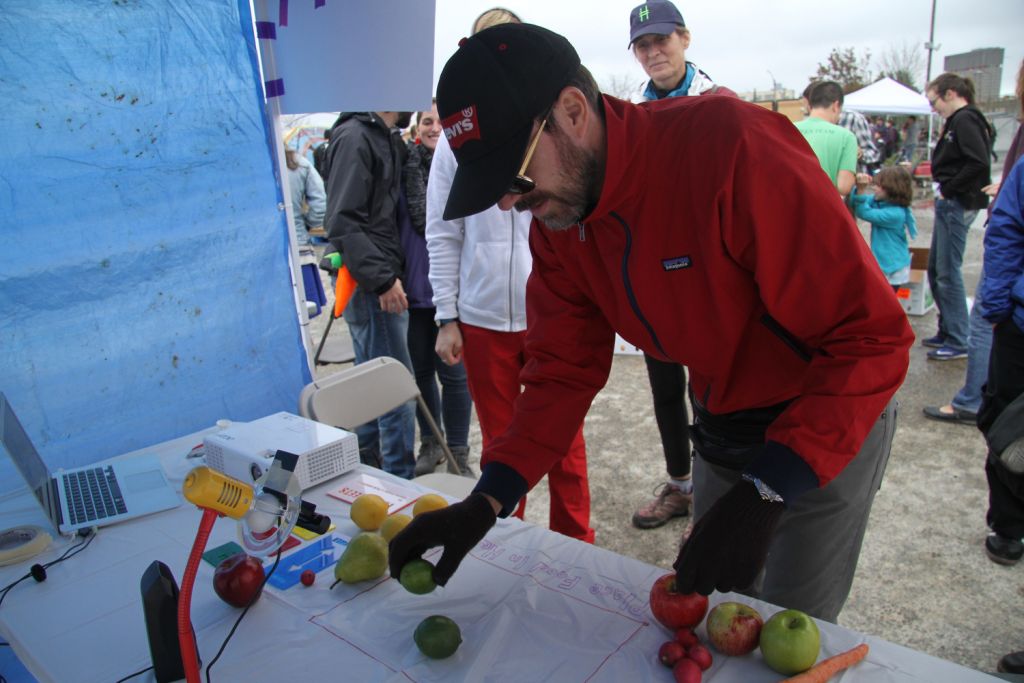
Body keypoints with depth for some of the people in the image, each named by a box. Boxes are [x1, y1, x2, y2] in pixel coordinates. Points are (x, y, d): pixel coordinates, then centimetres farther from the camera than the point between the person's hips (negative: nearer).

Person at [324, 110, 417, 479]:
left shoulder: (385, 140, 18)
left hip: (377, 282, 10)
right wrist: (382, 279, -22)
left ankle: (365, 465, 30)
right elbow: (344, 222, -20)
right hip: (370, 284, -10)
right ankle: (400, 481, 5)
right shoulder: (355, 137, -12)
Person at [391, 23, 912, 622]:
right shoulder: (556, 220, -9)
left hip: (828, 426, -5)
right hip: (719, 426, 6)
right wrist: (487, 501, -15)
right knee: (713, 613, 21)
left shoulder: (731, 148, -31)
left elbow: (873, 337, -29)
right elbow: (564, 369, -5)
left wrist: (764, 493, -34)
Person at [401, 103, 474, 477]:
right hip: (413, 286, 3)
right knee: (420, 369, 14)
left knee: (453, 372, 2)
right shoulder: (407, 163, 4)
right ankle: (430, 444, 33)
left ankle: (458, 453, 19)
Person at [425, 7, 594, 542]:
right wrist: (447, 317, -1)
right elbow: (442, 235, 3)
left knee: (565, 438, 10)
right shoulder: (457, 137, 2)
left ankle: (575, 545, 28)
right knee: (500, 443, 15)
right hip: (483, 315, 1)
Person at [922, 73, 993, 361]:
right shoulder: (958, 121, 16)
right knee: (935, 270, 15)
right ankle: (947, 331, 26)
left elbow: (979, 163, -25)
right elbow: (950, 164, 15)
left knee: (948, 272, -5)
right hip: (950, 204, 10)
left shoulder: (965, 120, -14)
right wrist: (942, 191, 4)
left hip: (958, 205, -10)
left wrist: (948, 190, -17)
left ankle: (958, 342, 3)